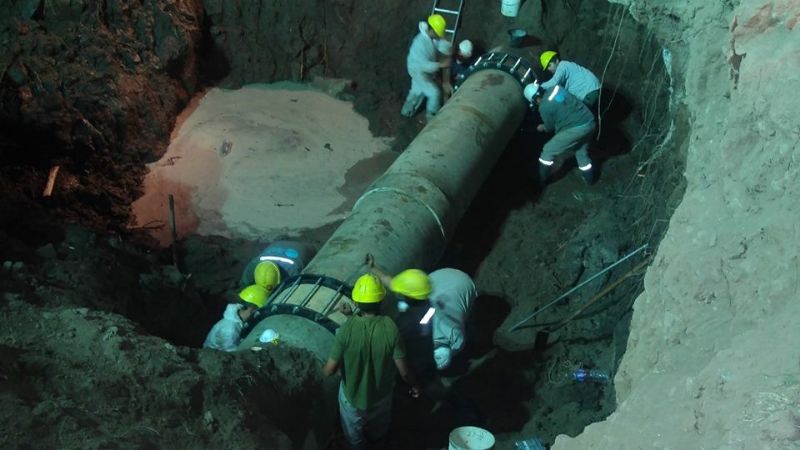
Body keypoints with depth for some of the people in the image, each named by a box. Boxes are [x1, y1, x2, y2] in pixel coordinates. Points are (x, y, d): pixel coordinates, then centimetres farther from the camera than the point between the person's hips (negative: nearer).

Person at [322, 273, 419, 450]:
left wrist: (325, 368, 2)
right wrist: (414, 385, 2)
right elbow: (403, 370, -18)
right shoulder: (390, 329, -26)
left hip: (352, 395, -1)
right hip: (380, 395, 1)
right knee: (378, 435, 33)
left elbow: (329, 370, -22)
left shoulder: (346, 329, -28)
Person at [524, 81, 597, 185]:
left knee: (548, 151, 11)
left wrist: (542, 127, 29)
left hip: (575, 129, -7)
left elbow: (550, 128, 6)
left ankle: (541, 181, 21)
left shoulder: (544, 107, -9)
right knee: (582, 152, 30)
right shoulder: (556, 88, 10)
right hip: (589, 123, 7)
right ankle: (589, 178, 43)